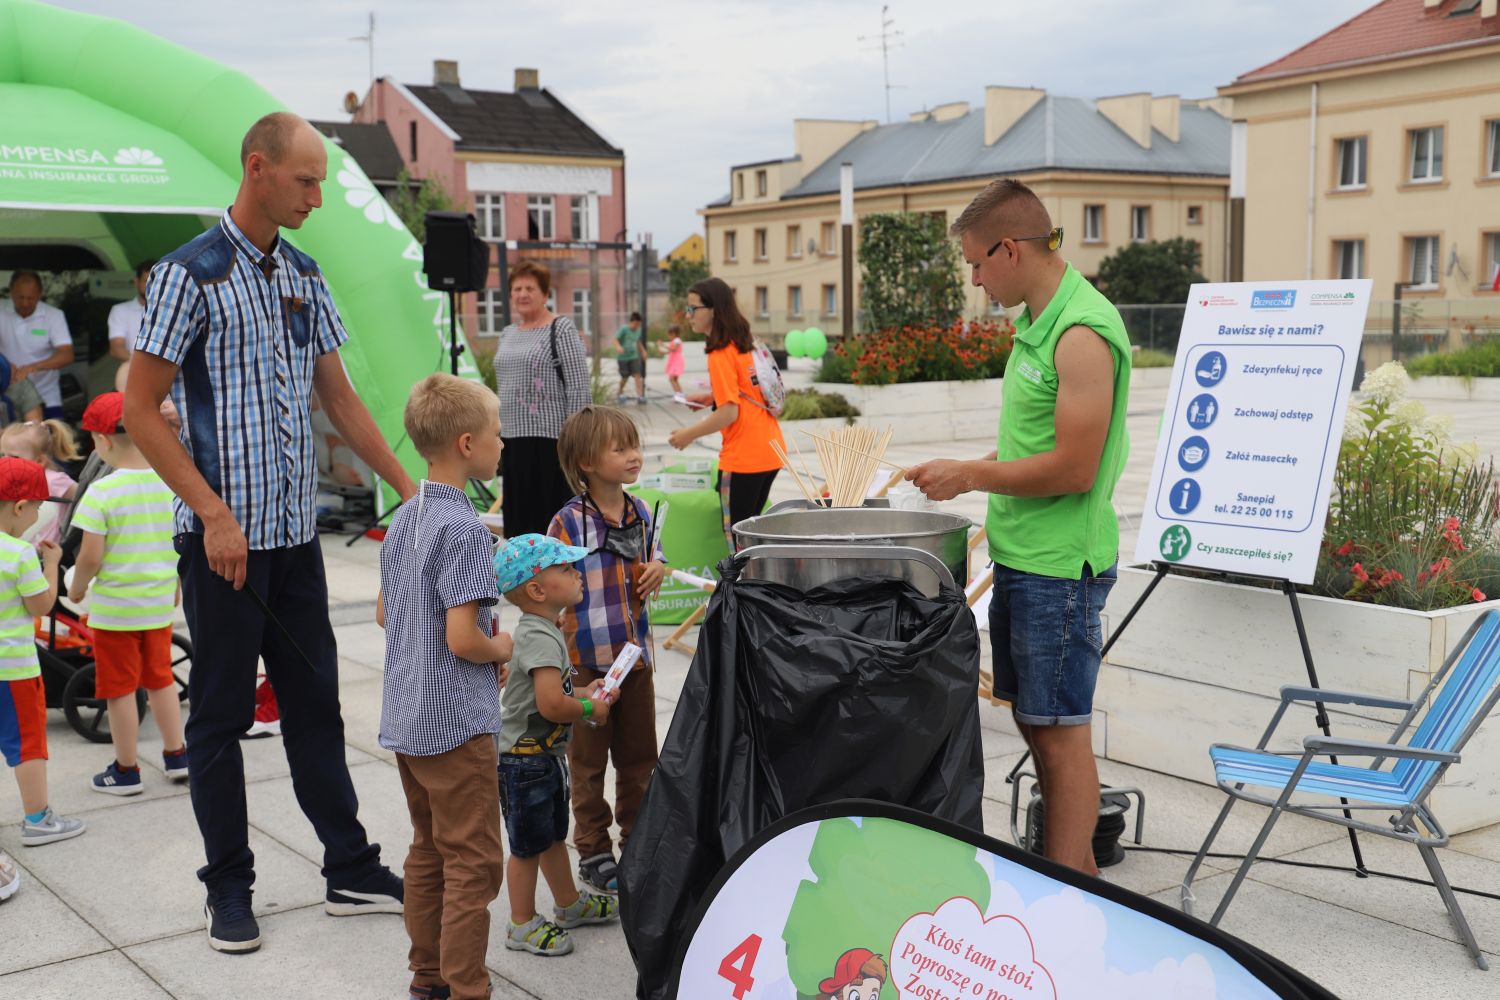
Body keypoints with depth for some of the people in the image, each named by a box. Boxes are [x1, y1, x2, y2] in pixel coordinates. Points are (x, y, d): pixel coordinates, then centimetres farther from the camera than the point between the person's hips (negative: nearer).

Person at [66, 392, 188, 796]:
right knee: (160, 678, 21)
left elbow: (90, 556, -19)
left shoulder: (101, 492, -19)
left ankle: (126, 770, 18)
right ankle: (177, 756, 27)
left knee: (120, 688, 8)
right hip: (160, 605, 5)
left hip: (114, 608, -5)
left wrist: (76, 588, 0)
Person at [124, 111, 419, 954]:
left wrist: (408, 485, 11)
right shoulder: (191, 274, -10)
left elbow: (339, 395, 16)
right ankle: (229, 888, 19)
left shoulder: (303, 277, 10)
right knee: (222, 713, 6)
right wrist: (215, 514, -17)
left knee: (315, 702, 12)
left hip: (296, 532, 6)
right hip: (223, 534, -6)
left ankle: (351, 869, 22)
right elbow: (141, 409, -11)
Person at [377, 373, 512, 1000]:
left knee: (428, 852, 19)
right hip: (456, 720, -9)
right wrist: (504, 650, -4)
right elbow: (463, 638, -25)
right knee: (473, 864, 1)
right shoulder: (465, 529, -20)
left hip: (405, 717, 9)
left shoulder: (402, 520, 7)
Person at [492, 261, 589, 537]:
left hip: (549, 439, -7)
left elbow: (579, 388, -10)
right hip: (513, 439, 7)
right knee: (519, 522, 9)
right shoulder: (507, 334, 16)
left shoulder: (561, 329, -5)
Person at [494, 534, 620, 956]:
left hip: (546, 755, 10)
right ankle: (523, 925, 17)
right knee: (529, 845, 4)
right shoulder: (541, 639, -25)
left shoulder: (541, 631, 8)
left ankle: (569, 903, 40)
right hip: (524, 759, -10)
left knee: (554, 834, 24)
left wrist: (583, 695, 9)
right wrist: (589, 708, -17)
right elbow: (551, 704, -33)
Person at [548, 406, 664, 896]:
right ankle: (593, 851, 21)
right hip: (586, 659, -5)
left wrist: (656, 570, -4)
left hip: (635, 654, 6)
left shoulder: (641, 513, 2)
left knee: (640, 755, 15)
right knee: (589, 761, 8)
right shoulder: (568, 523, -15)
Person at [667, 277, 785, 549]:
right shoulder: (747, 346, 11)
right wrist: (712, 398, 21)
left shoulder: (720, 354, -14)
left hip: (743, 458, -9)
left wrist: (689, 434, -8)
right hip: (771, 451, 9)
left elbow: (728, 413, -18)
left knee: (736, 534, 1)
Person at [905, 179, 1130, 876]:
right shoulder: (1040, 320, 12)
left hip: (1061, 564, -10)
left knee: (1060, 732, -1)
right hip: (1022, 556, 10)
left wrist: (972, 477, -13)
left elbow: (1074, 469, -22)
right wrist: (972, 471, 11)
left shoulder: (1082, 335, -19)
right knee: (1032, 719, 17)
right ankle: (1077, 869, 31)